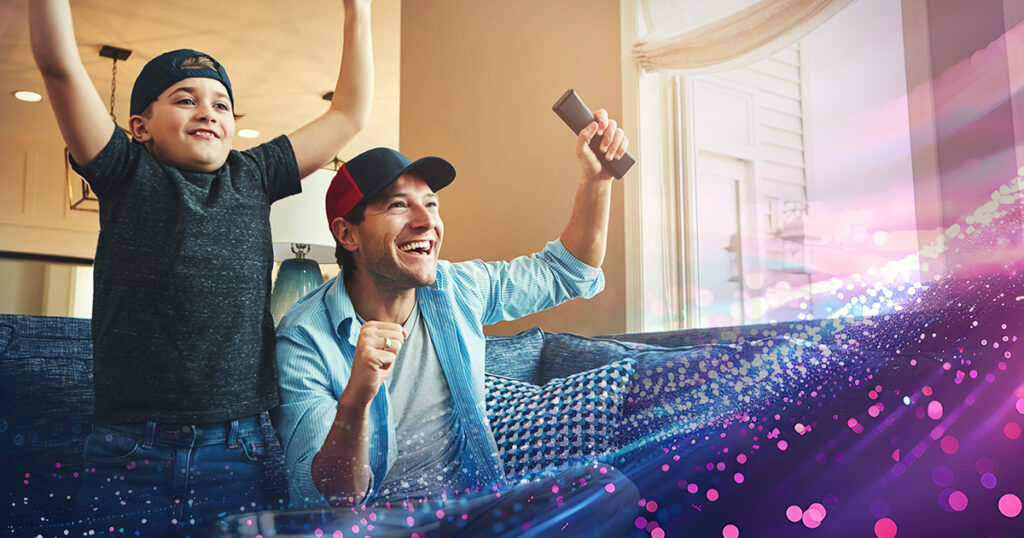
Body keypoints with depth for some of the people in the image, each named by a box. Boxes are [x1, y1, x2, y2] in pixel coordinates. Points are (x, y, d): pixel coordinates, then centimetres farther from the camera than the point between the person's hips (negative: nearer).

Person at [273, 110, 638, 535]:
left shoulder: (458, 289, 0)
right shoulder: (305, 340, -14)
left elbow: (568, 272, 14)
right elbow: (324, 499, -18)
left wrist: (596, 176, 0)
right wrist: (356, 397, -37)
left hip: (478, 501, 5)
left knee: (610, 487, -21)